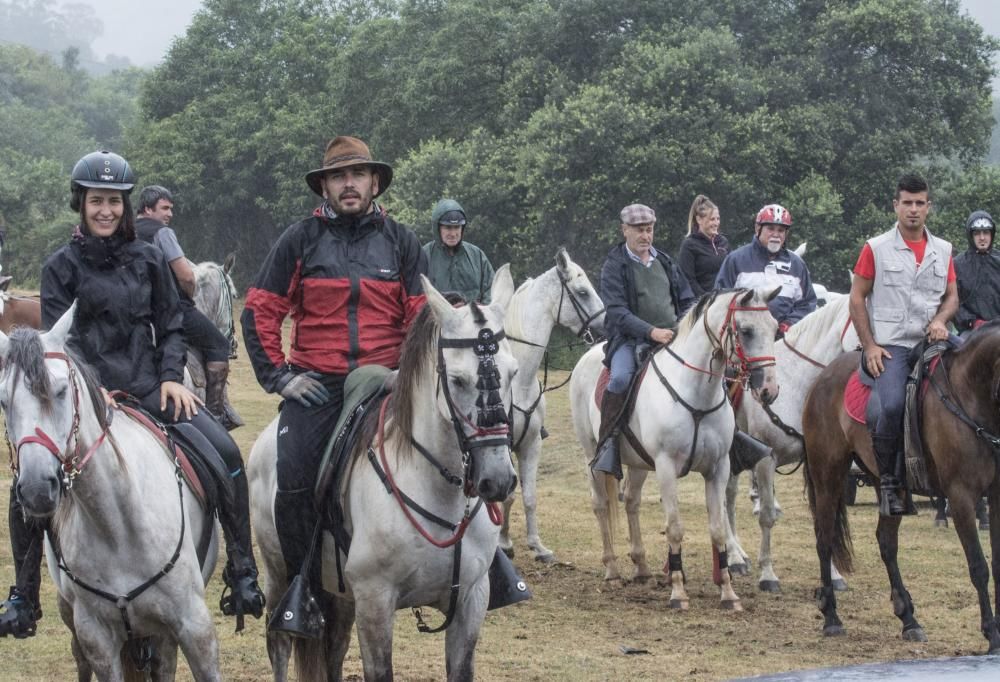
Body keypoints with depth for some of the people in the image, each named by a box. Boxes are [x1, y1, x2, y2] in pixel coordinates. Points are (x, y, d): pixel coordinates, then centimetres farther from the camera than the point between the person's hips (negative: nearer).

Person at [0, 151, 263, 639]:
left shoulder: (148, 260, 12)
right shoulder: (62, 267, 4)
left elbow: (171, 327, 15)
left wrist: (171, 378, -2)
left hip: (150, 389, 2)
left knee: (225, 452, -19)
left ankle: (242, 574, -9)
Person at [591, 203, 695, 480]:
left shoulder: (665, 262, 17)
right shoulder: (615, 266, 0)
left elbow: (688, 300, 20)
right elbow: (617, 311, -11)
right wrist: (651, 332, -25)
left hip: (672, 337, 5)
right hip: (631, 340, -5)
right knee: (620, 378, -34)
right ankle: (608, 444, -27)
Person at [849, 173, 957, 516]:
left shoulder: (943, 251, 14)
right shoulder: (876, 249, 3)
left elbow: (952, 296, 19)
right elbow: (857, 298, 3)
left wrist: (940, 320, -4)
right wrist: (870, 345, -6)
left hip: (930, 343, 4)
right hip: (889, 346, -4)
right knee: (892, 405, -26)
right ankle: (887, 481, -12)